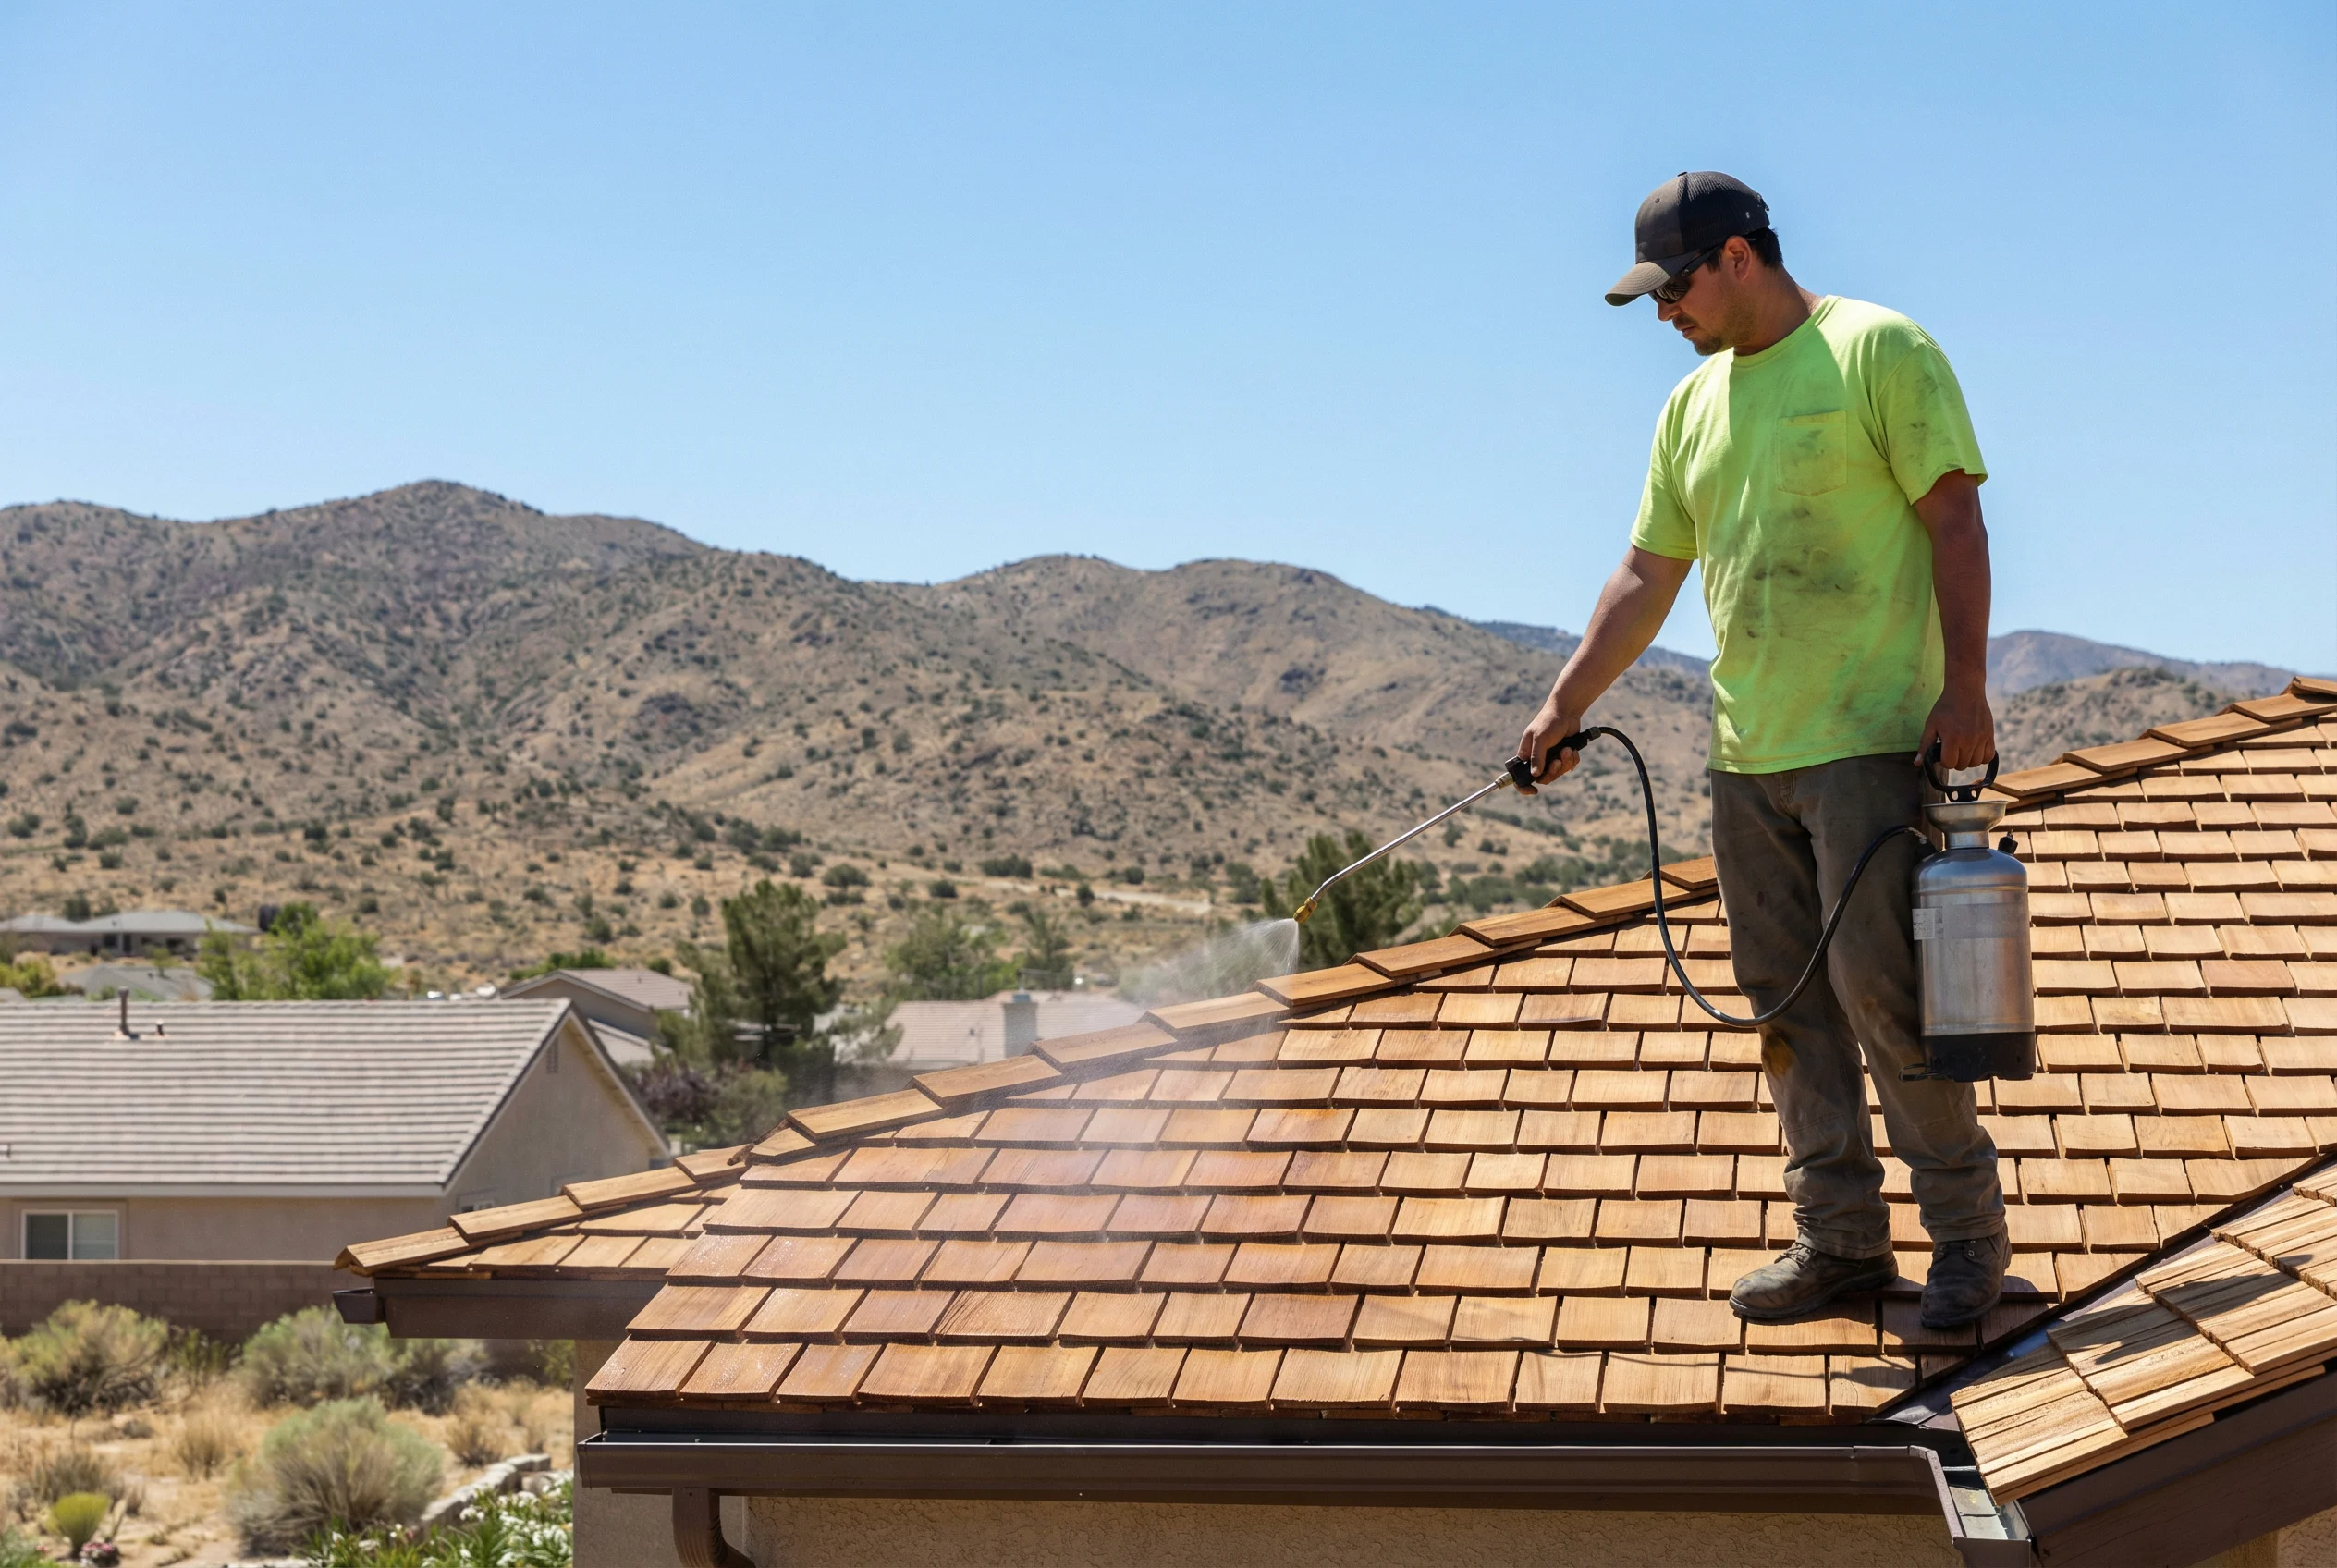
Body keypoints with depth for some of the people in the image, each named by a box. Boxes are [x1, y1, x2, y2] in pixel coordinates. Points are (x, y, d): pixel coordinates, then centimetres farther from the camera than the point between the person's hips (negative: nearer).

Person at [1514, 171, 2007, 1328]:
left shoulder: (1876, 351, -3)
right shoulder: (1694, 405, 16)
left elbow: (1953, 515, -8)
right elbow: (1647, 575, 19)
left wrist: (1965, 686, -15)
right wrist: (1564, 706, 14)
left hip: (1871, 739, -7)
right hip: (1747, 754, 7)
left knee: (1879, 986, -9)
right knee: (1786, 1002, 6)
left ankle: (1965, 1229, 3)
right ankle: (1840, 1235, 13)